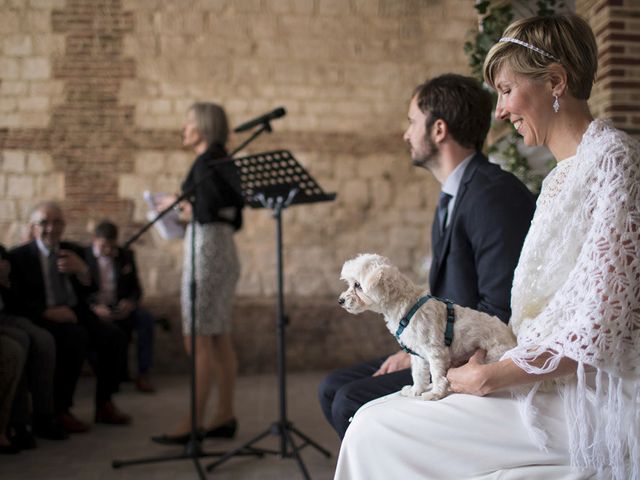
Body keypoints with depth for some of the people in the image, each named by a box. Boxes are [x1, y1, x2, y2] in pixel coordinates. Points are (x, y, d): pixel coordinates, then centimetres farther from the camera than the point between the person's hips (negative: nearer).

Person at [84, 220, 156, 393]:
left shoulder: (126, 256, 10)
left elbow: (135, 288, 12)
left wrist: (130, 302, -12)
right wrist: (94, 307, -24)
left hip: (121, 307, 3)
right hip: (94, 309, -3)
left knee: (146, 319, -25)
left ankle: (143, 375, -20)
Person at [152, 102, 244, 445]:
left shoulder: (206, 161, -10)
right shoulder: (222, 161, 17)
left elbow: (207, 211, -19)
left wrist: (180, 204, -3)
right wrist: (189, 208, 16)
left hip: (207, 249, -10)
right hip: (223, 250, 10)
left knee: (198, 341, -8)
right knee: (219, 339, 10)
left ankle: (194, 423, -4)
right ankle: (225, 416, 14)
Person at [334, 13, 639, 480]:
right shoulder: (561, 177, 15)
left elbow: (599, 331, -20)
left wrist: (488, 377, -12)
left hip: (592, 403, -8)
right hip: (547, 380, 8)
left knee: (377, 431, -12)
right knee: (374, 419, 0)